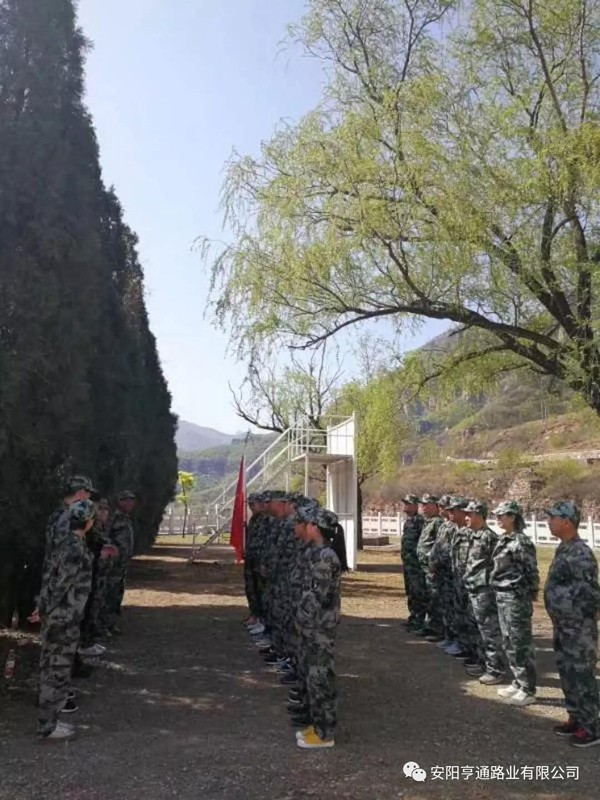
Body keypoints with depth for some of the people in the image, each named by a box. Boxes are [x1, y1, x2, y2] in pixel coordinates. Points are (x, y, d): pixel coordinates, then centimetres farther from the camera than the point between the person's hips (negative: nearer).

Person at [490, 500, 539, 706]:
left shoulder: (521, 542, -17)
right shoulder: (504, 540, 9)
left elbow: (532, 573, -15)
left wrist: (529, 596, -14)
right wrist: (497, 592, 16)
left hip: (516, 598, -9)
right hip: (502, 597, 9)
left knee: (521, 644, 1)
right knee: (508, 642, 17)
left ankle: (528, 690, 13)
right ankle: (518, 683, 31)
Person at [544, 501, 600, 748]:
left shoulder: (580, 554, -23)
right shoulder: (563, 549, 7)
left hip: (579, 630, -9)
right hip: (563, 627, 9)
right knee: (568, 675, 18)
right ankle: (576, 719, 32)